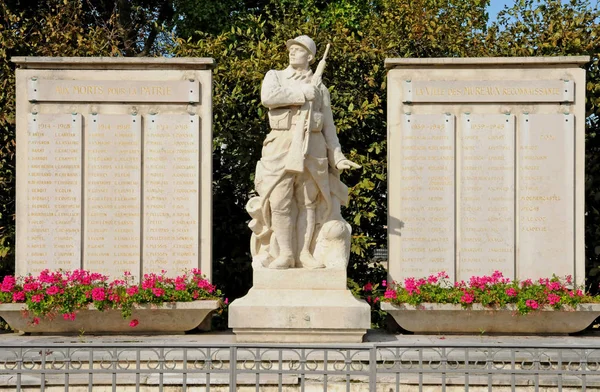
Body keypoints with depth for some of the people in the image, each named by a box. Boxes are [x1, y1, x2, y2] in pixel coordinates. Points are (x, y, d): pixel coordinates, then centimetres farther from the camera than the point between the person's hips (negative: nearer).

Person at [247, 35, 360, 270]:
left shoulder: (320, 88, 17)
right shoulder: (274, 76, 14)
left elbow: (328, 126, 15)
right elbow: (268, 97, -10)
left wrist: (338, 158, 7)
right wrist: (303, 94, -5)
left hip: (312, 150, 1)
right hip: (281, 148, -1)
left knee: (308, 203, 0)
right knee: (280, 202, -9)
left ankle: (305, 255, 3)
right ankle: (284, 254, -4)